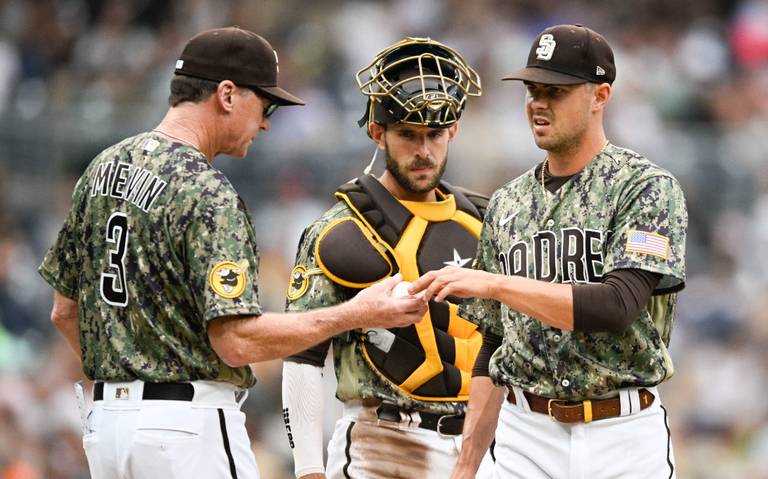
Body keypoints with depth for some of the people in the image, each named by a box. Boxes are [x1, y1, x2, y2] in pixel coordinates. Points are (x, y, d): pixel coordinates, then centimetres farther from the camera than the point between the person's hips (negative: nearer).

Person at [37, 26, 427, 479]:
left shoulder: (103, 167, 10)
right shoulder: (207, 193, -15)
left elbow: (65, 311, 16)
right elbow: (236, 340, -20)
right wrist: (356, 314, -14)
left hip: (105, 421, 8)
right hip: (190, 422, -8)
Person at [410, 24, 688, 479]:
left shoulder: (648, 187, -5)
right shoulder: (508, 203, 13)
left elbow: (616, 306, -20)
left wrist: (494, 284, -24)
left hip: (623, 438, -4)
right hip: (526, 436, 4)